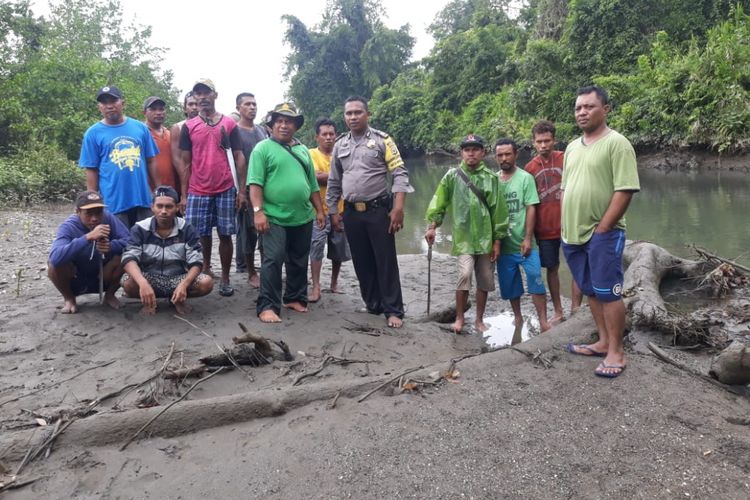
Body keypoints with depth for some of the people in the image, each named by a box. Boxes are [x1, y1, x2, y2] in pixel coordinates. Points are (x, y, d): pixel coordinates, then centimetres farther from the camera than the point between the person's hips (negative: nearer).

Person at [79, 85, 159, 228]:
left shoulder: (140, 127, 7)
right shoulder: (93, 133, 1)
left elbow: (151, 161, 10)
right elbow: (91, 171, 1)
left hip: (143, 200, 2)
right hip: (113, 204, -2)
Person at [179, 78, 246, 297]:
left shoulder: (230, 124, 4)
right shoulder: (188, 126, 6)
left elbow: (239, 158, 3)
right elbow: (186, 162, 6)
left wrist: (242, 190, -3)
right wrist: (183, 194, 2)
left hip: (226, 190, -1)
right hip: (197, 192, 1)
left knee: (225, 235, 4)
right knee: (202, 235, 6)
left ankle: (225, 279, 13)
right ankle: (205, 272, 23)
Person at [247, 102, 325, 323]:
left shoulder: (302, 150, 16)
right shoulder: (263, 148, -2)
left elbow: (313, 184, 19)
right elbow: (255, 183, -10)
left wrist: (319, 210, 14)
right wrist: (258, 211, -19)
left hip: (303, 218, 6)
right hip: (275, 218, -6)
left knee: (299, 262, 13)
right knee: (273, 261, -7)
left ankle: (295, 298, 27)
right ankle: (267, 305, -1)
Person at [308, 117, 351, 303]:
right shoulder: (311, 154, 0)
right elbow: (316, 177, -15)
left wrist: (324, 176, -11)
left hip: (340, 209, 4)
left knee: (339, 248, 10)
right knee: (317, 246, -11)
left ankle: (334, 282, 28)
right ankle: (316, 287, -6)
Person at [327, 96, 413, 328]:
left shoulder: (382, 140, -3)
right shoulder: (340, 145, 11)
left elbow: (400, 174, -8)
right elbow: (334, 182, 16)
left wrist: (398, 207, -17)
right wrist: (333, 211, 12)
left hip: (379, 210, -4)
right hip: (352, 213, 5)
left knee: (386, 261, -2)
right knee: (362, 262, 10)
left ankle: (393, 310, 6)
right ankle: (373, 305, 23)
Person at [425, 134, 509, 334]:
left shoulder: (491, 178, 0)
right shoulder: (452, 176, -1)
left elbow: (498, 210, 2)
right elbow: (439, 202, 1)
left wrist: (497, 241, 1)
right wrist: (432, 225, -7)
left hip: (485, 238, 2)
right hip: (463, 237, -2)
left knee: (485, 280, 9)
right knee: (465, 274, -17)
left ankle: (479, 320, 27)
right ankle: (459, 318, 2)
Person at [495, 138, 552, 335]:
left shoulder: (525, 178, -4)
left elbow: (531, 209, -8)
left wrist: (527, 239, -14)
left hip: (524, 242, -3)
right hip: (504, 243, 3)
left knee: (535, 280, -8)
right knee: (510, 283, 13)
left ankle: (543, 321, 0)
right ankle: (518, 317, 30)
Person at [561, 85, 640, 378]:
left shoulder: (617, 143, -9)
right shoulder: (572, 147, 14)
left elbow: (625, 190, -16)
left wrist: (602, 229, -17)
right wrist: (566, 226, 11)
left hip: (602, 234, -7)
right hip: (573, 234, 8)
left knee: (608, 293, -3)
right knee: (591, 291, 14)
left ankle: (616, 352, 8)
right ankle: (603, 342, 26)